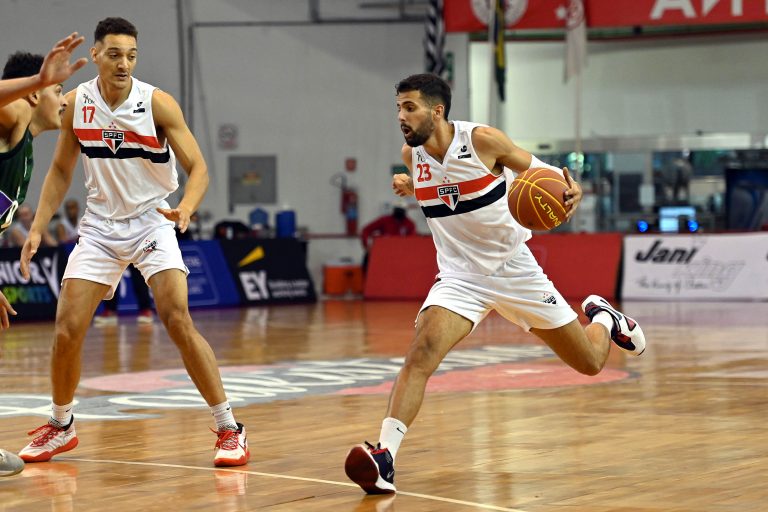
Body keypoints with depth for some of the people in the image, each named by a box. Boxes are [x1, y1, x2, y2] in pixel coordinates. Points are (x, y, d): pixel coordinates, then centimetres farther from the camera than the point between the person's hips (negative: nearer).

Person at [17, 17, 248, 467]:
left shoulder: (158, 104, -16)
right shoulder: (76, 104, -4)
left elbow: (198, 167, -18)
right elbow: (61, 171, 9)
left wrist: (186, 207, -38)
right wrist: (38, 228, 1)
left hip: (151, 222, -3)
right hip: (100, 225, 3)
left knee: (178, 321, -19)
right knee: (68, 329, -4)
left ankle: (230, 430, -10)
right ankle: (61, 426, 21)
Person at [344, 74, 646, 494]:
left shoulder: (482, 140, -18)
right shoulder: (411, 154, -4)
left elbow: (538, 172, -4)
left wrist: (570, 189, -26)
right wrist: (407, 186, -3)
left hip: (513, 268, -2)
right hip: (460, 277, 2)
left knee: (590, 362, 10)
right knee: (422, 352, -27)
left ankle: (602, 317, 46)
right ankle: (383, 457, -33)